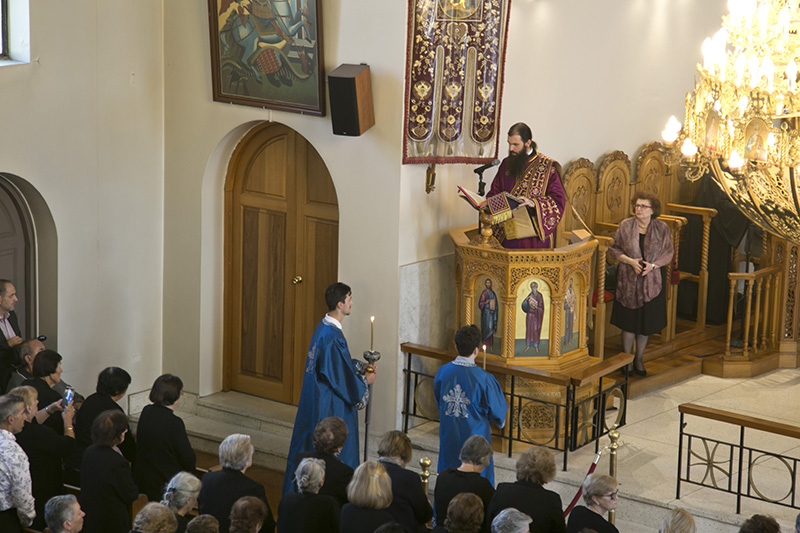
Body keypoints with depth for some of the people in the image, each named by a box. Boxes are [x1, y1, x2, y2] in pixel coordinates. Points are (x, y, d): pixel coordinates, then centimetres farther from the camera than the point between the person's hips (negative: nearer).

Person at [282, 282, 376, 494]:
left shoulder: (323, 327, 5)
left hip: (316, 398, 10)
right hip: (330, 405, -10)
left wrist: (360, 367, 9)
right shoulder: (333, 336, -26)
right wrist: (365, 381, -6)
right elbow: (340, 377, -21)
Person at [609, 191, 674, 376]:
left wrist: (652, 265, -14)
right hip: (628, 279, -1)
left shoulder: (662, 229, -3)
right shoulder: (625, 226, -4)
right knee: (629, 322, 4)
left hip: (651, 281, 1)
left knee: (646, 322, 7)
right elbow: (613, 249, 1)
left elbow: (668, 254, 3)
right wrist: (630, 261, -15)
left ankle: (639, 359, 25)